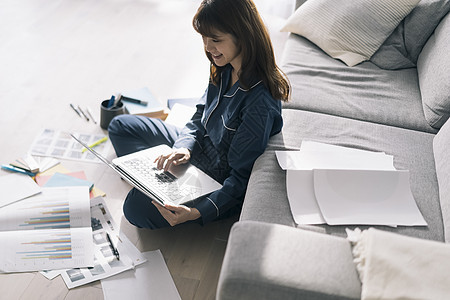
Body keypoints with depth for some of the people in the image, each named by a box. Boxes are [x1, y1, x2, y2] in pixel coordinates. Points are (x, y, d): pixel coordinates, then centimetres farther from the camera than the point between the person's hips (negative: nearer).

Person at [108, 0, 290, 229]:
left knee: (137, 208, -25)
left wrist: (198, 212, -36)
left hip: (221, 184, -8)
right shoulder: (224, 70, -7)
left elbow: (242, 177, -26)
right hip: (199, 150, 9)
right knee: (120, 126, 11)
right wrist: (184, 147, -14)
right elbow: (200, 118, 6)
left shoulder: (259, 101, -32)